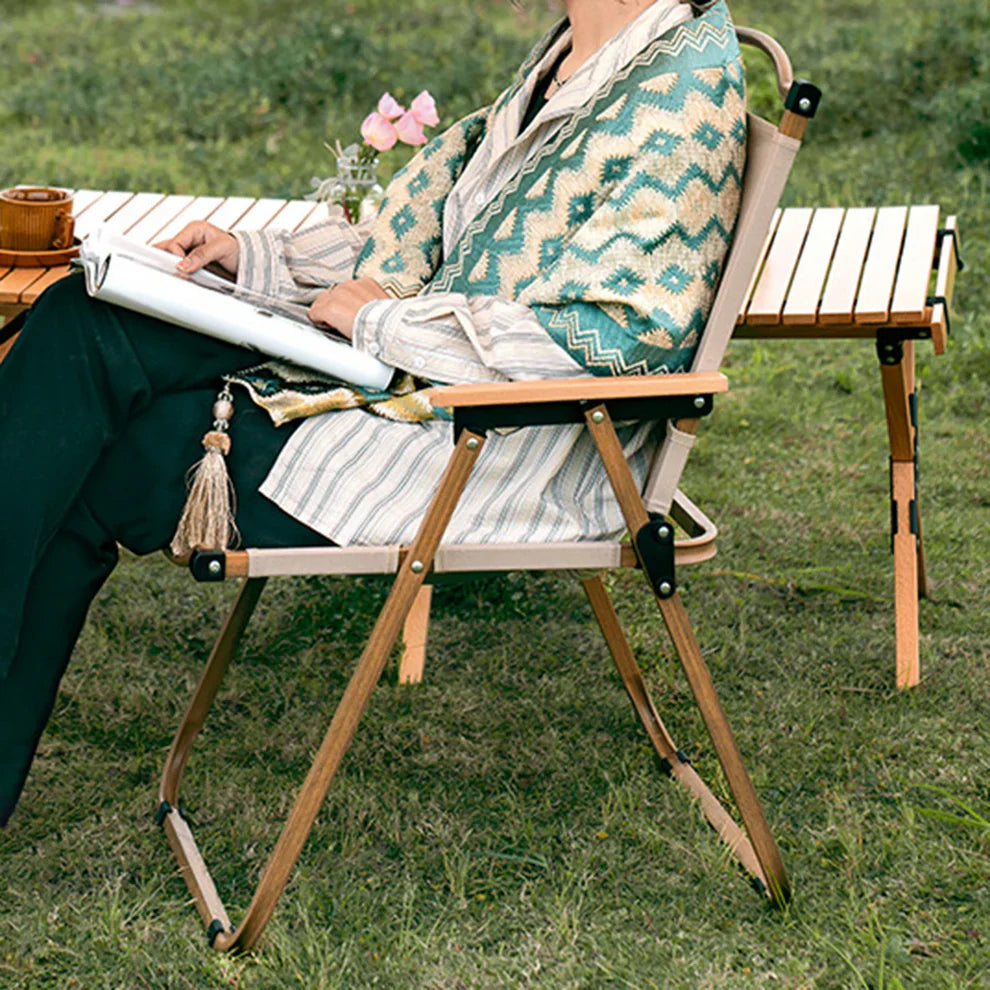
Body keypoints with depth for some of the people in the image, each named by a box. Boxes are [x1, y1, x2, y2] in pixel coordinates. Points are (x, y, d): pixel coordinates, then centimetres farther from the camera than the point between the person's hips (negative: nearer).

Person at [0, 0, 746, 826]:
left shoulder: (688, 85, -16)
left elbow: (620, 329, -24)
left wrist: (387, 322, -15)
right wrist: (255, 260, 9)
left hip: (491, 463, -9)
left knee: (81, 484, -7)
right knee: (82, 328, -6)